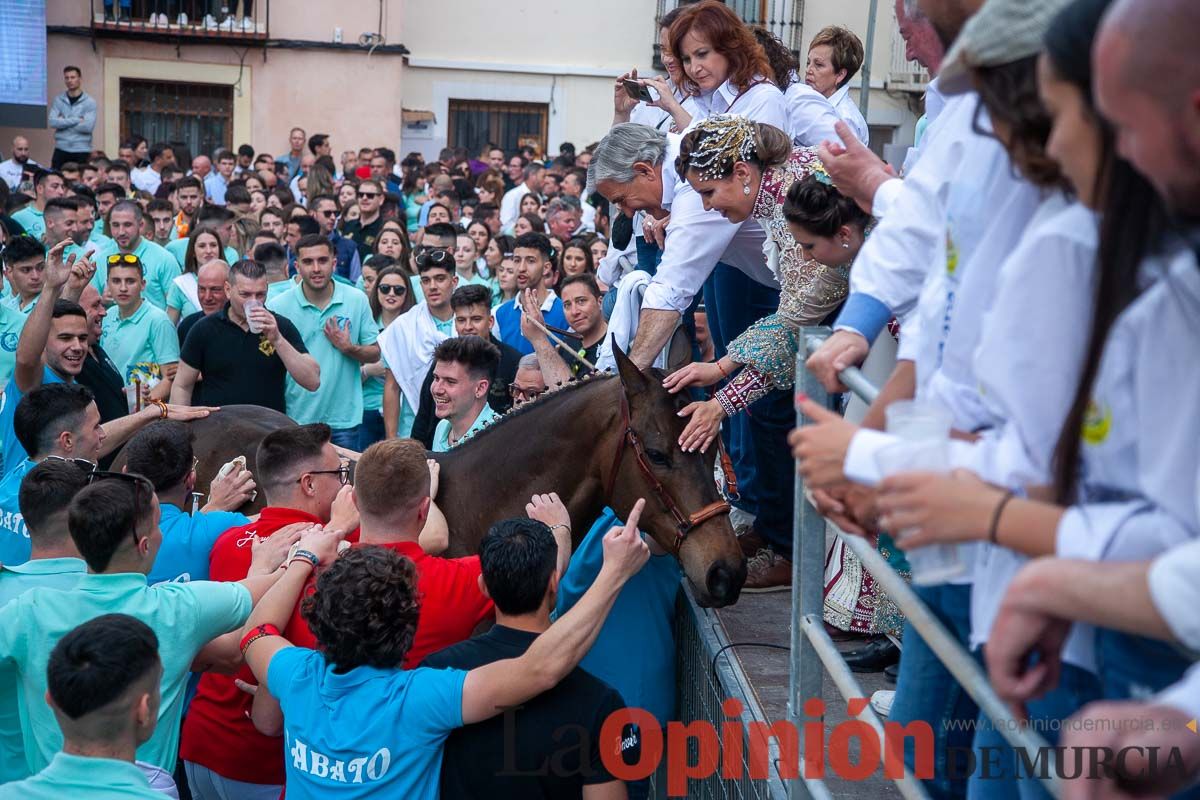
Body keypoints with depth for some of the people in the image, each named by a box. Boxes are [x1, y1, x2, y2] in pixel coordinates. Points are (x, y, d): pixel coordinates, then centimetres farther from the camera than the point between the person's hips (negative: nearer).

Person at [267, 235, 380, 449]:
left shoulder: (357, 300, 0)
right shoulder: (278, 306, -4)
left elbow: (374, 354, 6)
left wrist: (348, 348, -13)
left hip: (344, 419, 1)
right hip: (295, 419, -1)